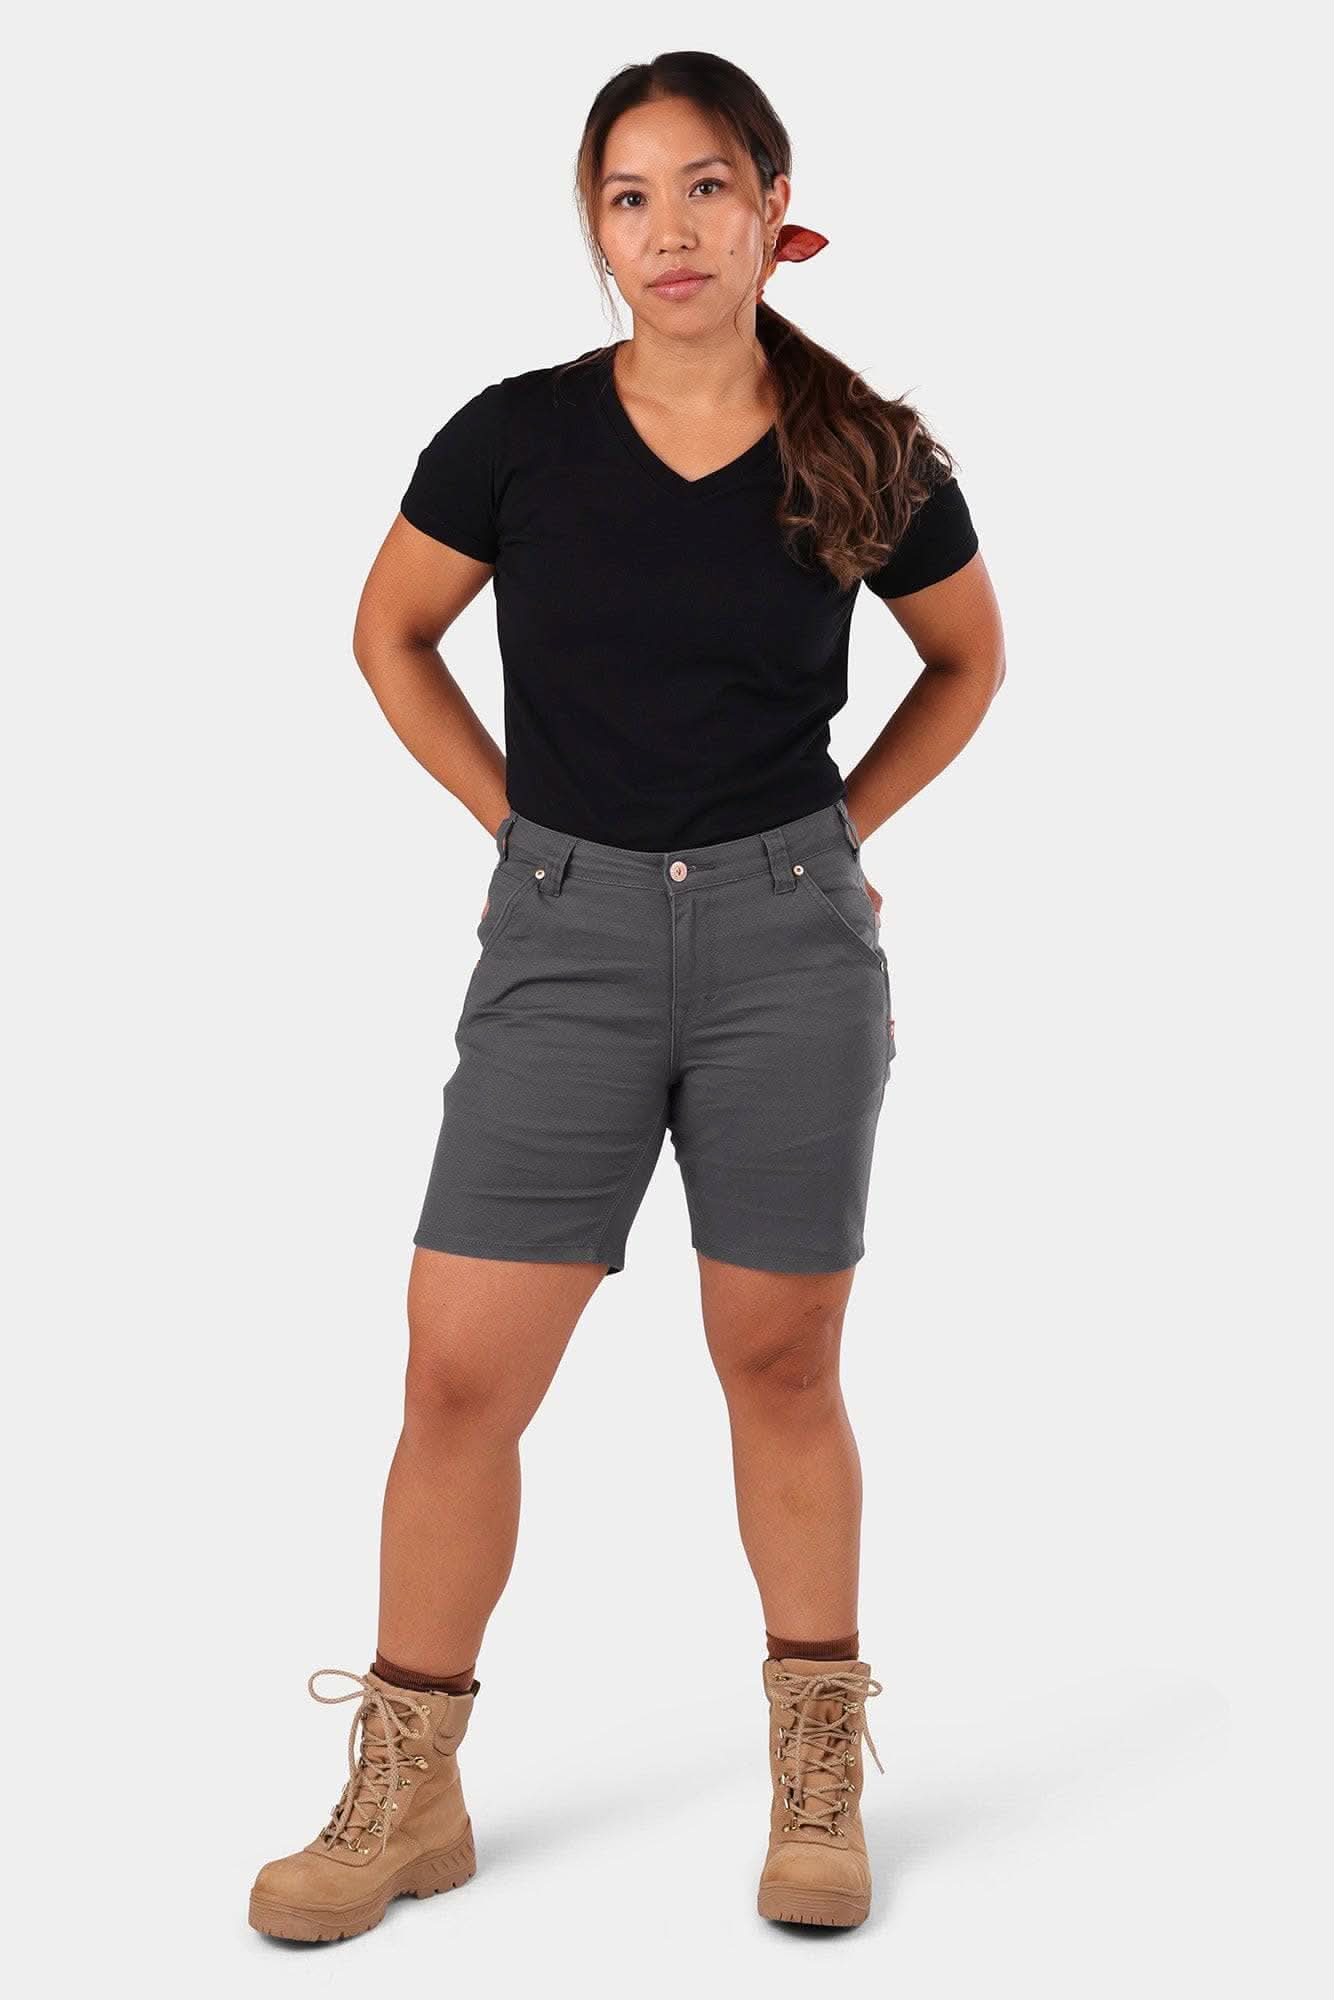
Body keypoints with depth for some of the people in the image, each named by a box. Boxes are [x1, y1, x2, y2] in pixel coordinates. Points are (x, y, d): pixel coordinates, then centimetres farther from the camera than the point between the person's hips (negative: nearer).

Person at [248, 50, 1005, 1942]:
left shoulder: (869, 459, -1)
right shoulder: (517, 438, -3)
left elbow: (969, 659, 16)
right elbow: (390, 634, 13)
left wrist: (838, 828, 8)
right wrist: (523, 823, 6)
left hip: (790, 938, 0)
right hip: (565, 935, 0)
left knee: (780, 1362, 9)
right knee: (458, 1374, -1)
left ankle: (818, 1776, 27)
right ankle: (406, 1796, 17)